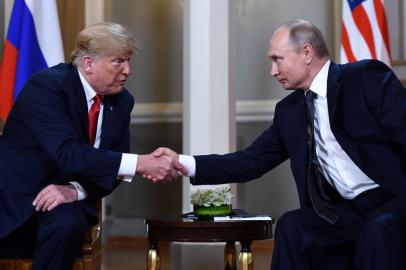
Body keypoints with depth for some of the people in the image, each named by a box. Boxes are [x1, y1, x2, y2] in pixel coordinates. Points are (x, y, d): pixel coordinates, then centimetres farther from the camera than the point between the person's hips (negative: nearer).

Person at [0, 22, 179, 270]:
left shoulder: (122, 100, 2)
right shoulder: (46, 85, -17)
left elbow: (113, 166, 4)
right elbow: (68, 153, -29)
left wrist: (76, 190, -17)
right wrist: (141, 164, -34)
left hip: (67, 201, 4)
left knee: (68, 224, -29)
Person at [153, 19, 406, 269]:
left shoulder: (367, 77, -9)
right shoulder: (289, 110, 9)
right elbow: (252, 161, 8)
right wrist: (183, 163, -2)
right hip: (350, 209, 6)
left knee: (378, 229, -33)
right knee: (291, 226, -13)